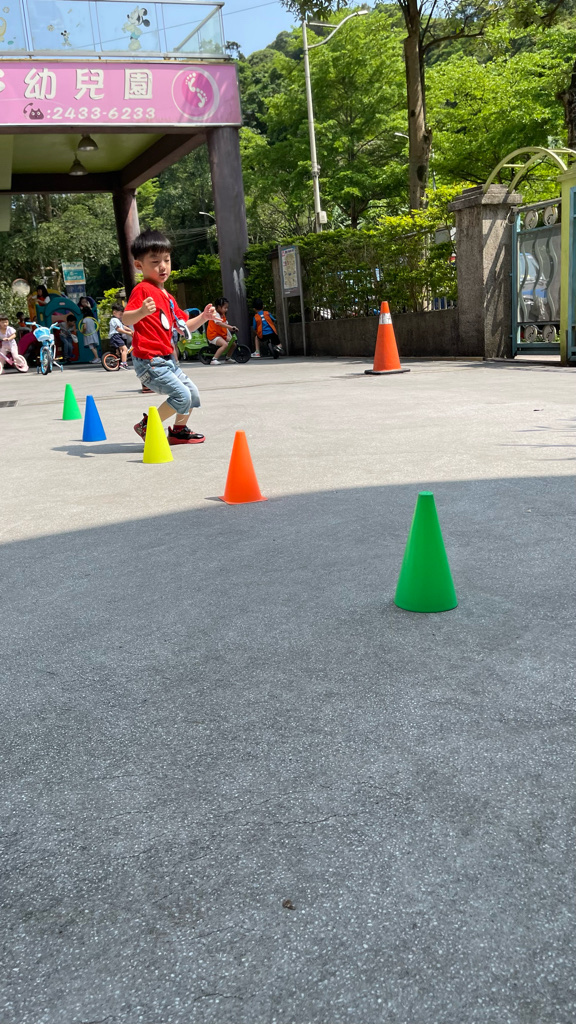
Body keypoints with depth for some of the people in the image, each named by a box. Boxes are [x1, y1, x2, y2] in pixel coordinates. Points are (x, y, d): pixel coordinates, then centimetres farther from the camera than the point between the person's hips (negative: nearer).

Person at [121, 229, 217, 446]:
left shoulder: (168, 297, 17)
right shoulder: (142, 290, -12)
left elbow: (183, 327, 24)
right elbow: (126, 319, -26)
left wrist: (203, 317, 8)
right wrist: (142, 312, -46)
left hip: (167, 360, 10)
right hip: (149, 360, -9)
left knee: (193, 394, 17)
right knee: (181, 395, -16)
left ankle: (179, 431, 36)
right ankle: (146, 425, -1)